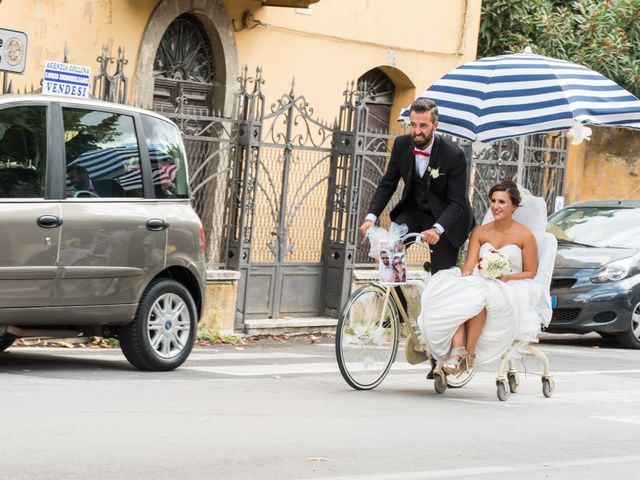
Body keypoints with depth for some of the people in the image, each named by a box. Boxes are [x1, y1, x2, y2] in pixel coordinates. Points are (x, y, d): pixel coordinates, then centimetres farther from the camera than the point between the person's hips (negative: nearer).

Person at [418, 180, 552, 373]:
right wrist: (466, 273, -17)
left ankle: (470, 352, -35)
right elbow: (470, 265, 8)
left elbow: (530, 273, 5)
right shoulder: (480, 232, 16)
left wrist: (506, 277, -14)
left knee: (478, 297, -39)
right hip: (480, 284, 4)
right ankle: (457, 351, -47)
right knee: (454, 295, -33)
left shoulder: (525, 235, 4)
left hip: (511, 290, -4)